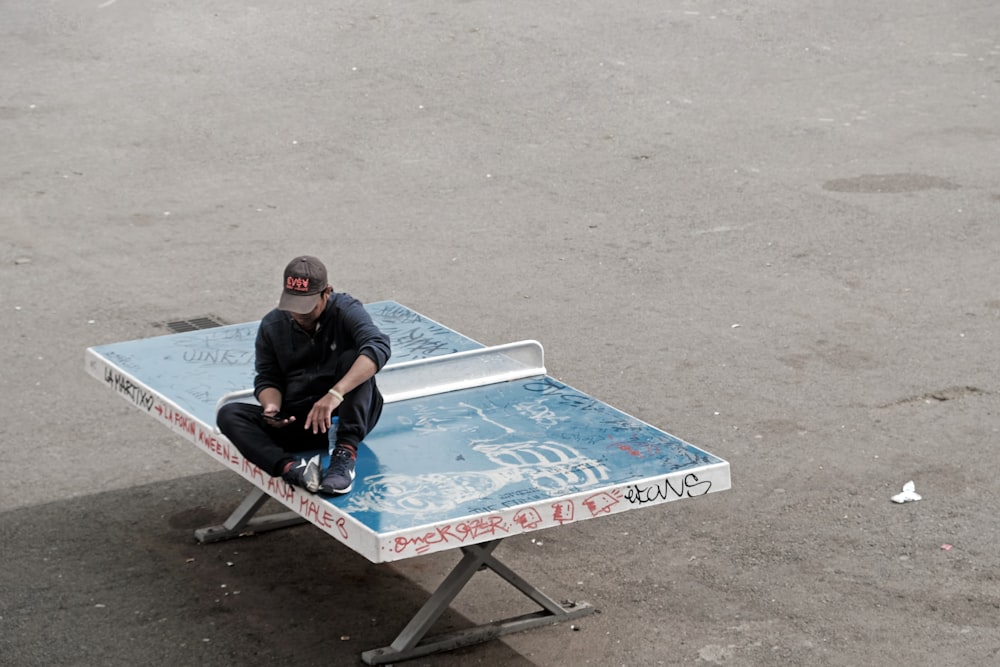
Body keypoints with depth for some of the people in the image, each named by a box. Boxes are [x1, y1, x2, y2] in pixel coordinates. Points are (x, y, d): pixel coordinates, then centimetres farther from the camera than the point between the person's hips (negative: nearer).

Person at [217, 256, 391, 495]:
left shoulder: (346, 311, -12)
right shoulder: (272, 326, 1)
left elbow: (379, 347, -30)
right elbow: (267, 378, 8)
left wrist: (335, 394, -42)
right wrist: (272, 406, -18)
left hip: (347, 417, -3)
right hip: (298, 422, 3)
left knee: (351, 357, -29)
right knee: (229, 414, -18)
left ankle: (345, 453, -37)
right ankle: (289, 466, -42)